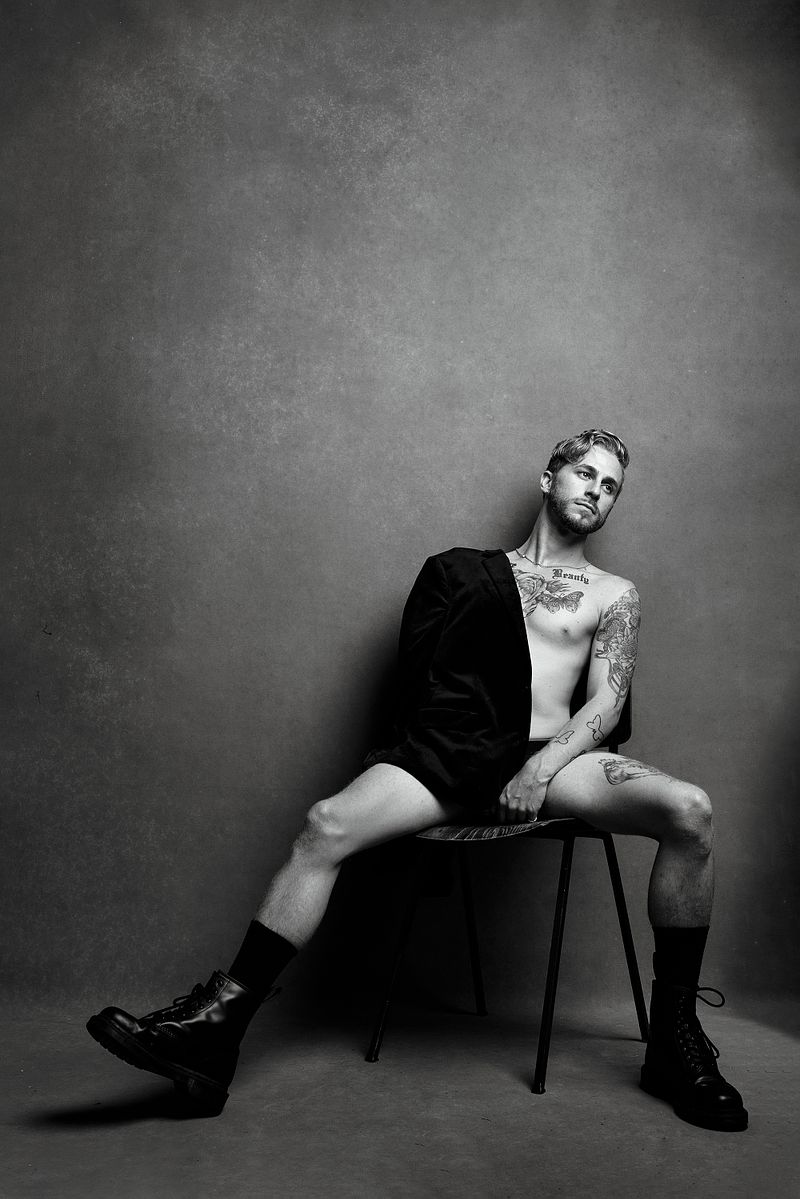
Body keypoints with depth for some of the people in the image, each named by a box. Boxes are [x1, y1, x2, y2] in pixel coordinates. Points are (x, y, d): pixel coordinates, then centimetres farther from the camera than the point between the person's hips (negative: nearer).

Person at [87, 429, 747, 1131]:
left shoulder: (614, 595, 18)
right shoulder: (471, 571, 21)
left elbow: (606, 704, 6)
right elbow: (419, 667, 16)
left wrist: (543, 766, -12)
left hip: (550, 756, 0)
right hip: (451, 750, 1)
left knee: (690, 811, -27)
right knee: (327, 825, -25)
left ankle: (674, 1036, -14)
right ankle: (216, 1029, -22)